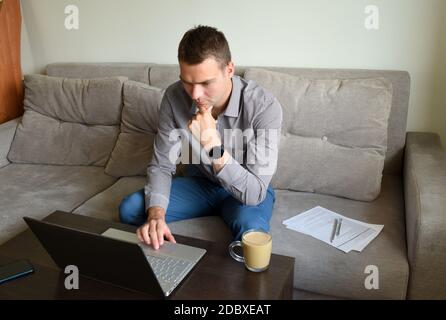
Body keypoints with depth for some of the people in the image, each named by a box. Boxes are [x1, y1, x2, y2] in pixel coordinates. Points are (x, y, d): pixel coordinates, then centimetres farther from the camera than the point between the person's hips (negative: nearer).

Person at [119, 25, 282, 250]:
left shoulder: (264, 106, -29)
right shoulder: (174, 97, -18)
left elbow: (255, 193, -31)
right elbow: (161, 165, -12)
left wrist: (214, 146, -43)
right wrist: (156, 215, -31)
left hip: (246, 190, -3)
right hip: (198, 183, 4)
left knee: (250, 229, -37)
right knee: (129, 210, -14)